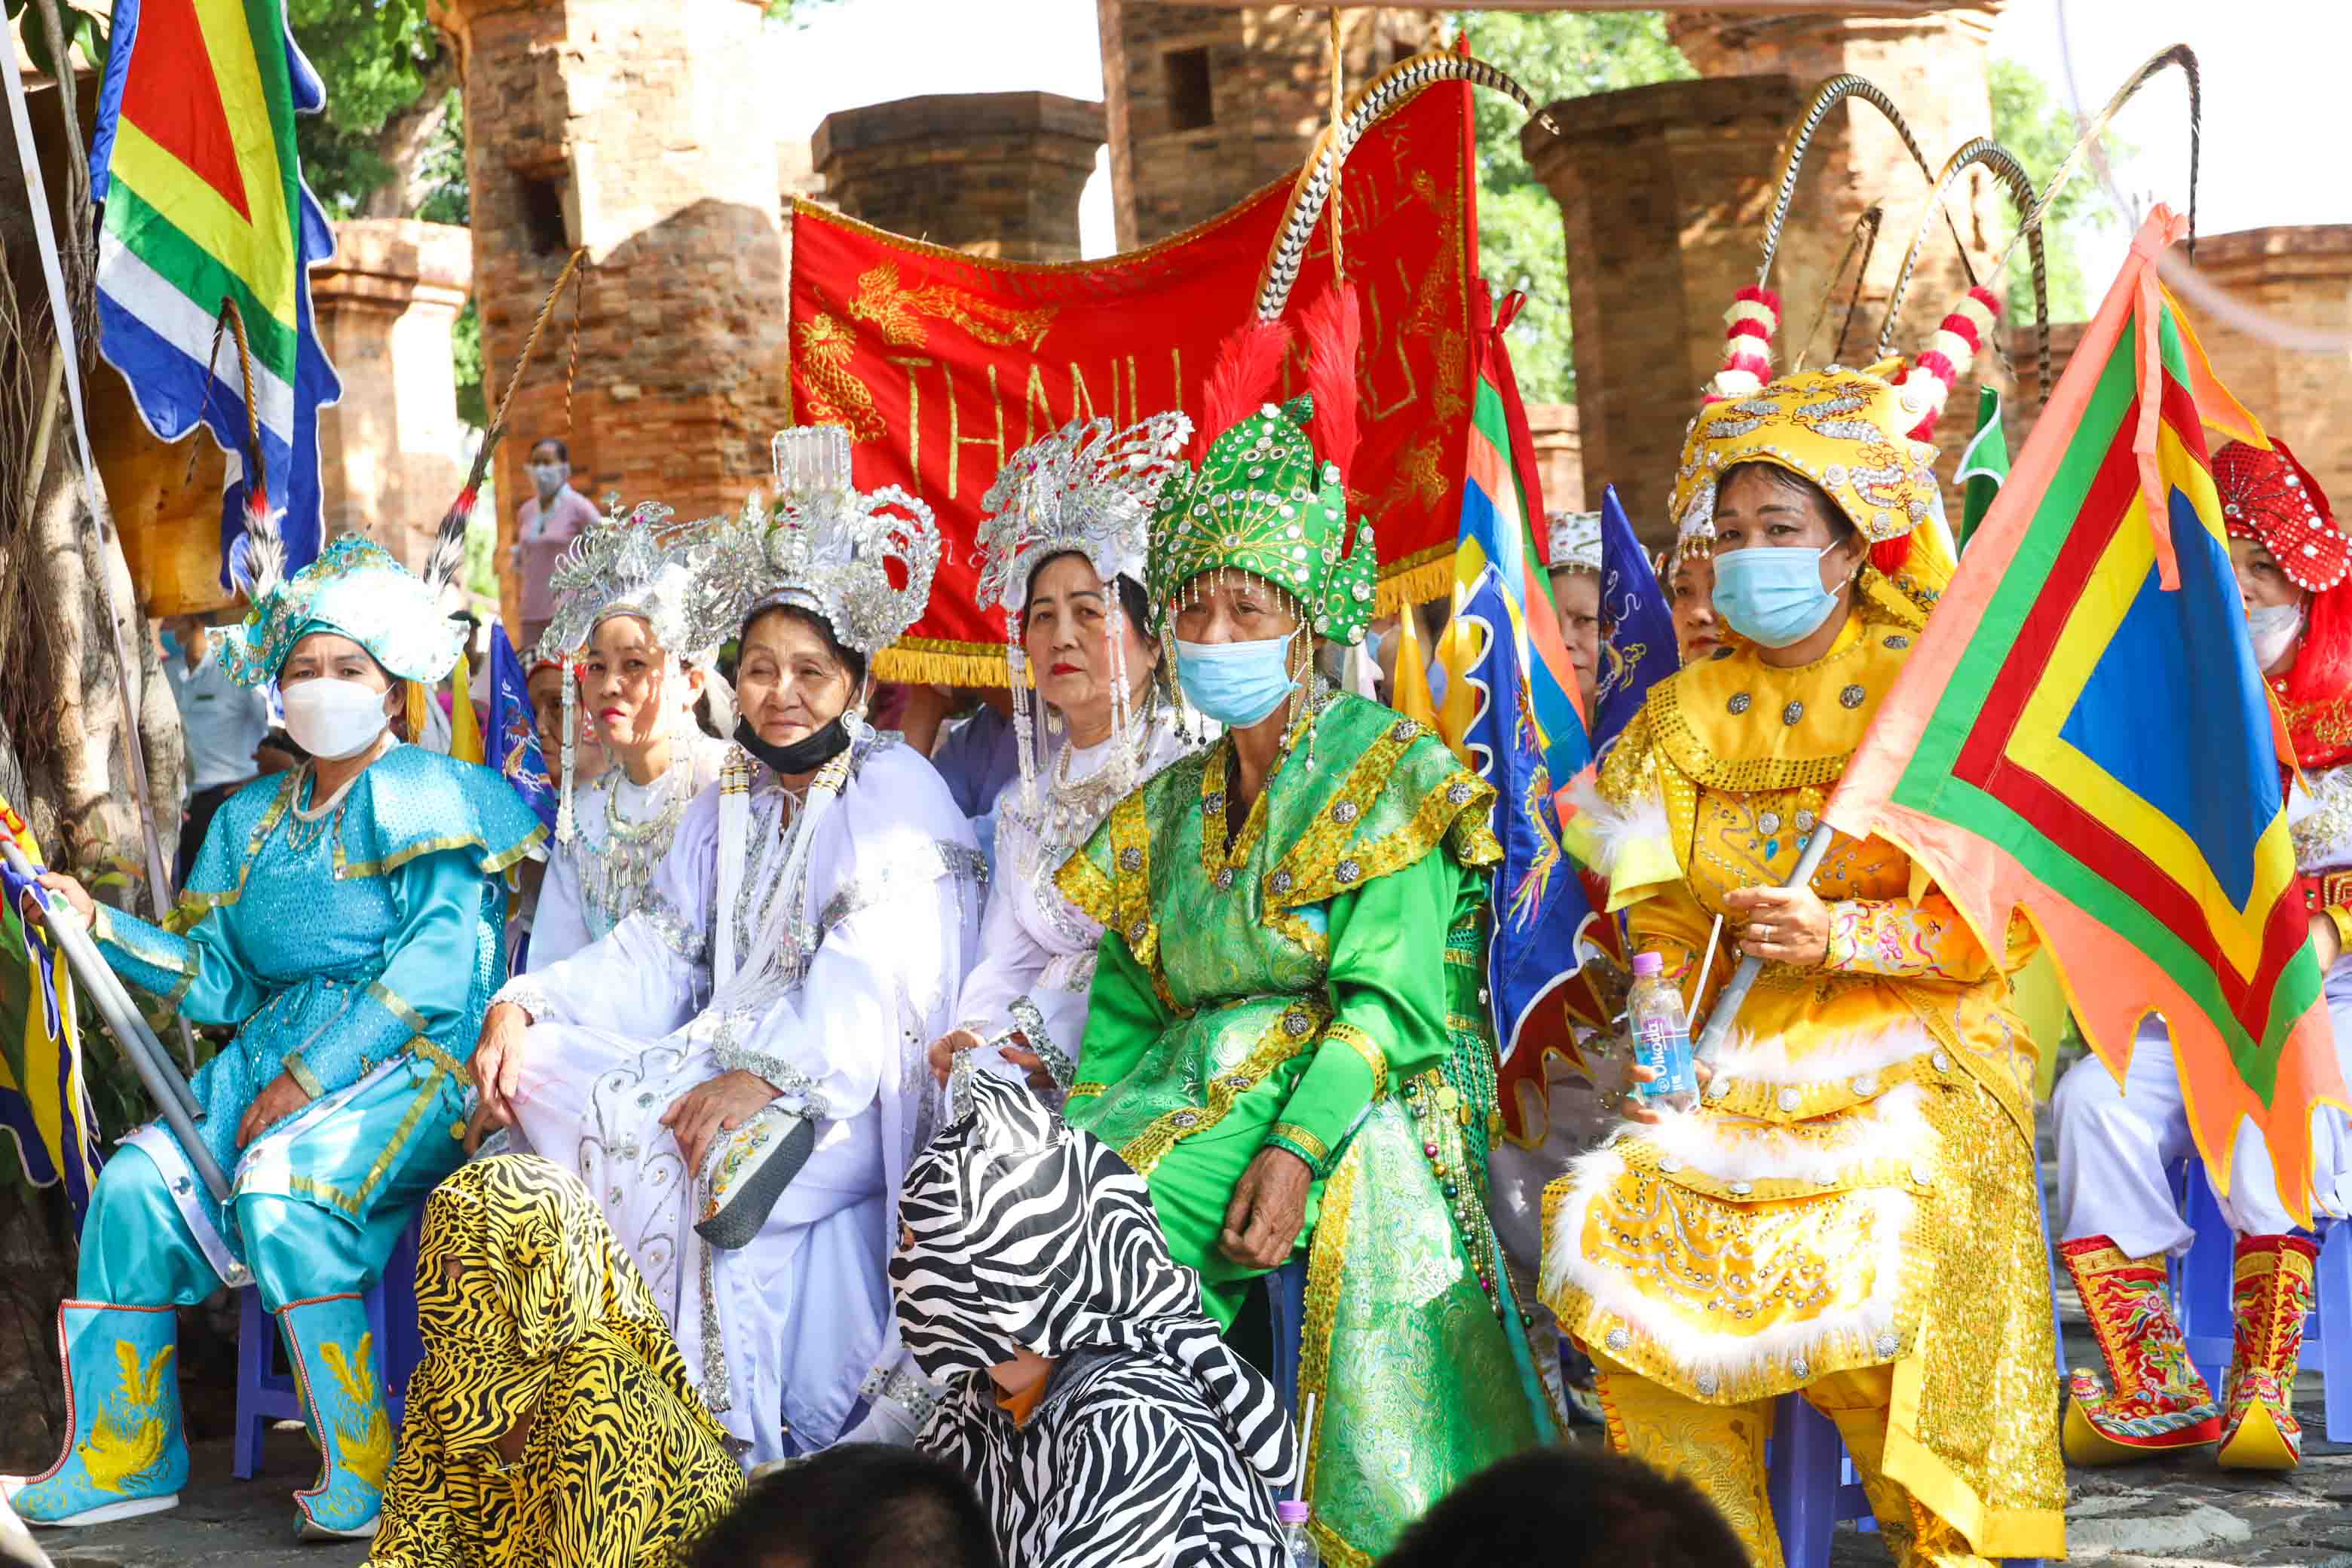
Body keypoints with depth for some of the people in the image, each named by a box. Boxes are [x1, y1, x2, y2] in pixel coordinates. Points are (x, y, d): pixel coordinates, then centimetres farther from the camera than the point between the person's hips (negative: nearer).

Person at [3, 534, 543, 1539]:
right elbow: (219, 978, 18)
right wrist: (101, 925, 3)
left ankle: (363, 1474, -26)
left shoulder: (420, 792, -2)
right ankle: (124, 1455, -4)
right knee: (139, 1184, -15)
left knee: (281, 1182, -32)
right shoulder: (253, 821, 20)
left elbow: (440, 957, -14)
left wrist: (310, 1078, -19)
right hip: (274, 1060, 7)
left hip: (415, 1063, -7)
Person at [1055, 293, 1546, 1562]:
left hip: (1355, 1117, -5)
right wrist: (1089, 1136, -1)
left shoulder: (1389, 772, -1)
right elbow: (1120, 1030, 17)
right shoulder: (1167, 814, 18)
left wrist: (1295, 1146, -24)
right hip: (1201, 1109, 5)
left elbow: (1389, 1000, -12)